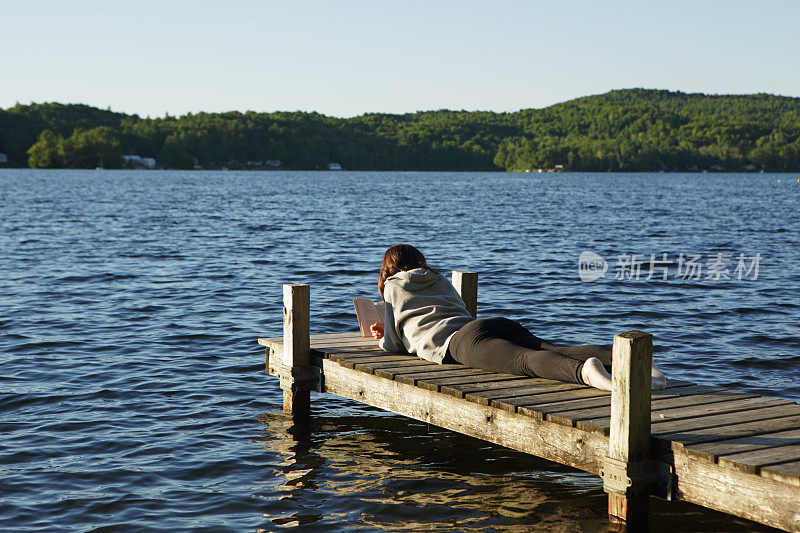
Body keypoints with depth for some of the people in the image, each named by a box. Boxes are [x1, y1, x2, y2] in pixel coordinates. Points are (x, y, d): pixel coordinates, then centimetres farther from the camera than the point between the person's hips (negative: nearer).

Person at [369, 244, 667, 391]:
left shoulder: (394, 286, 24)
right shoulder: (440, 281, 42)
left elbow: (394, 346, 22)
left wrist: (384, 339, 48)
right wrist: (390, 332, 62)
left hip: (463, 341, -6)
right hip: (501, 324, 6)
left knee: (527, 361, -33)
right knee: (559, 352, -18)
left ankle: (584, 370, -64)